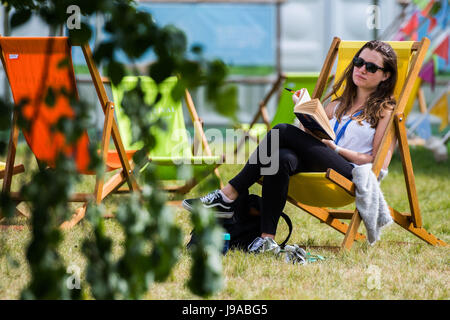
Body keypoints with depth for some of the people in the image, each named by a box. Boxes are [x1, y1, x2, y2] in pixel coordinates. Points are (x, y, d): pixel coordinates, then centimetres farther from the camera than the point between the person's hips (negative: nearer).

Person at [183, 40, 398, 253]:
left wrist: (335, 149, -8)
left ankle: (228, 195, -21)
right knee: (282, 157, -31)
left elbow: (376, 161, 0)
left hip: (351, 174, -6)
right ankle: (267, 236, -37)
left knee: (282, 131, -21)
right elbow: (309, 135, 24)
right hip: (316, 171, 6)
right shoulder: (338, 105, 30)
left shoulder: (384, 109, 11)